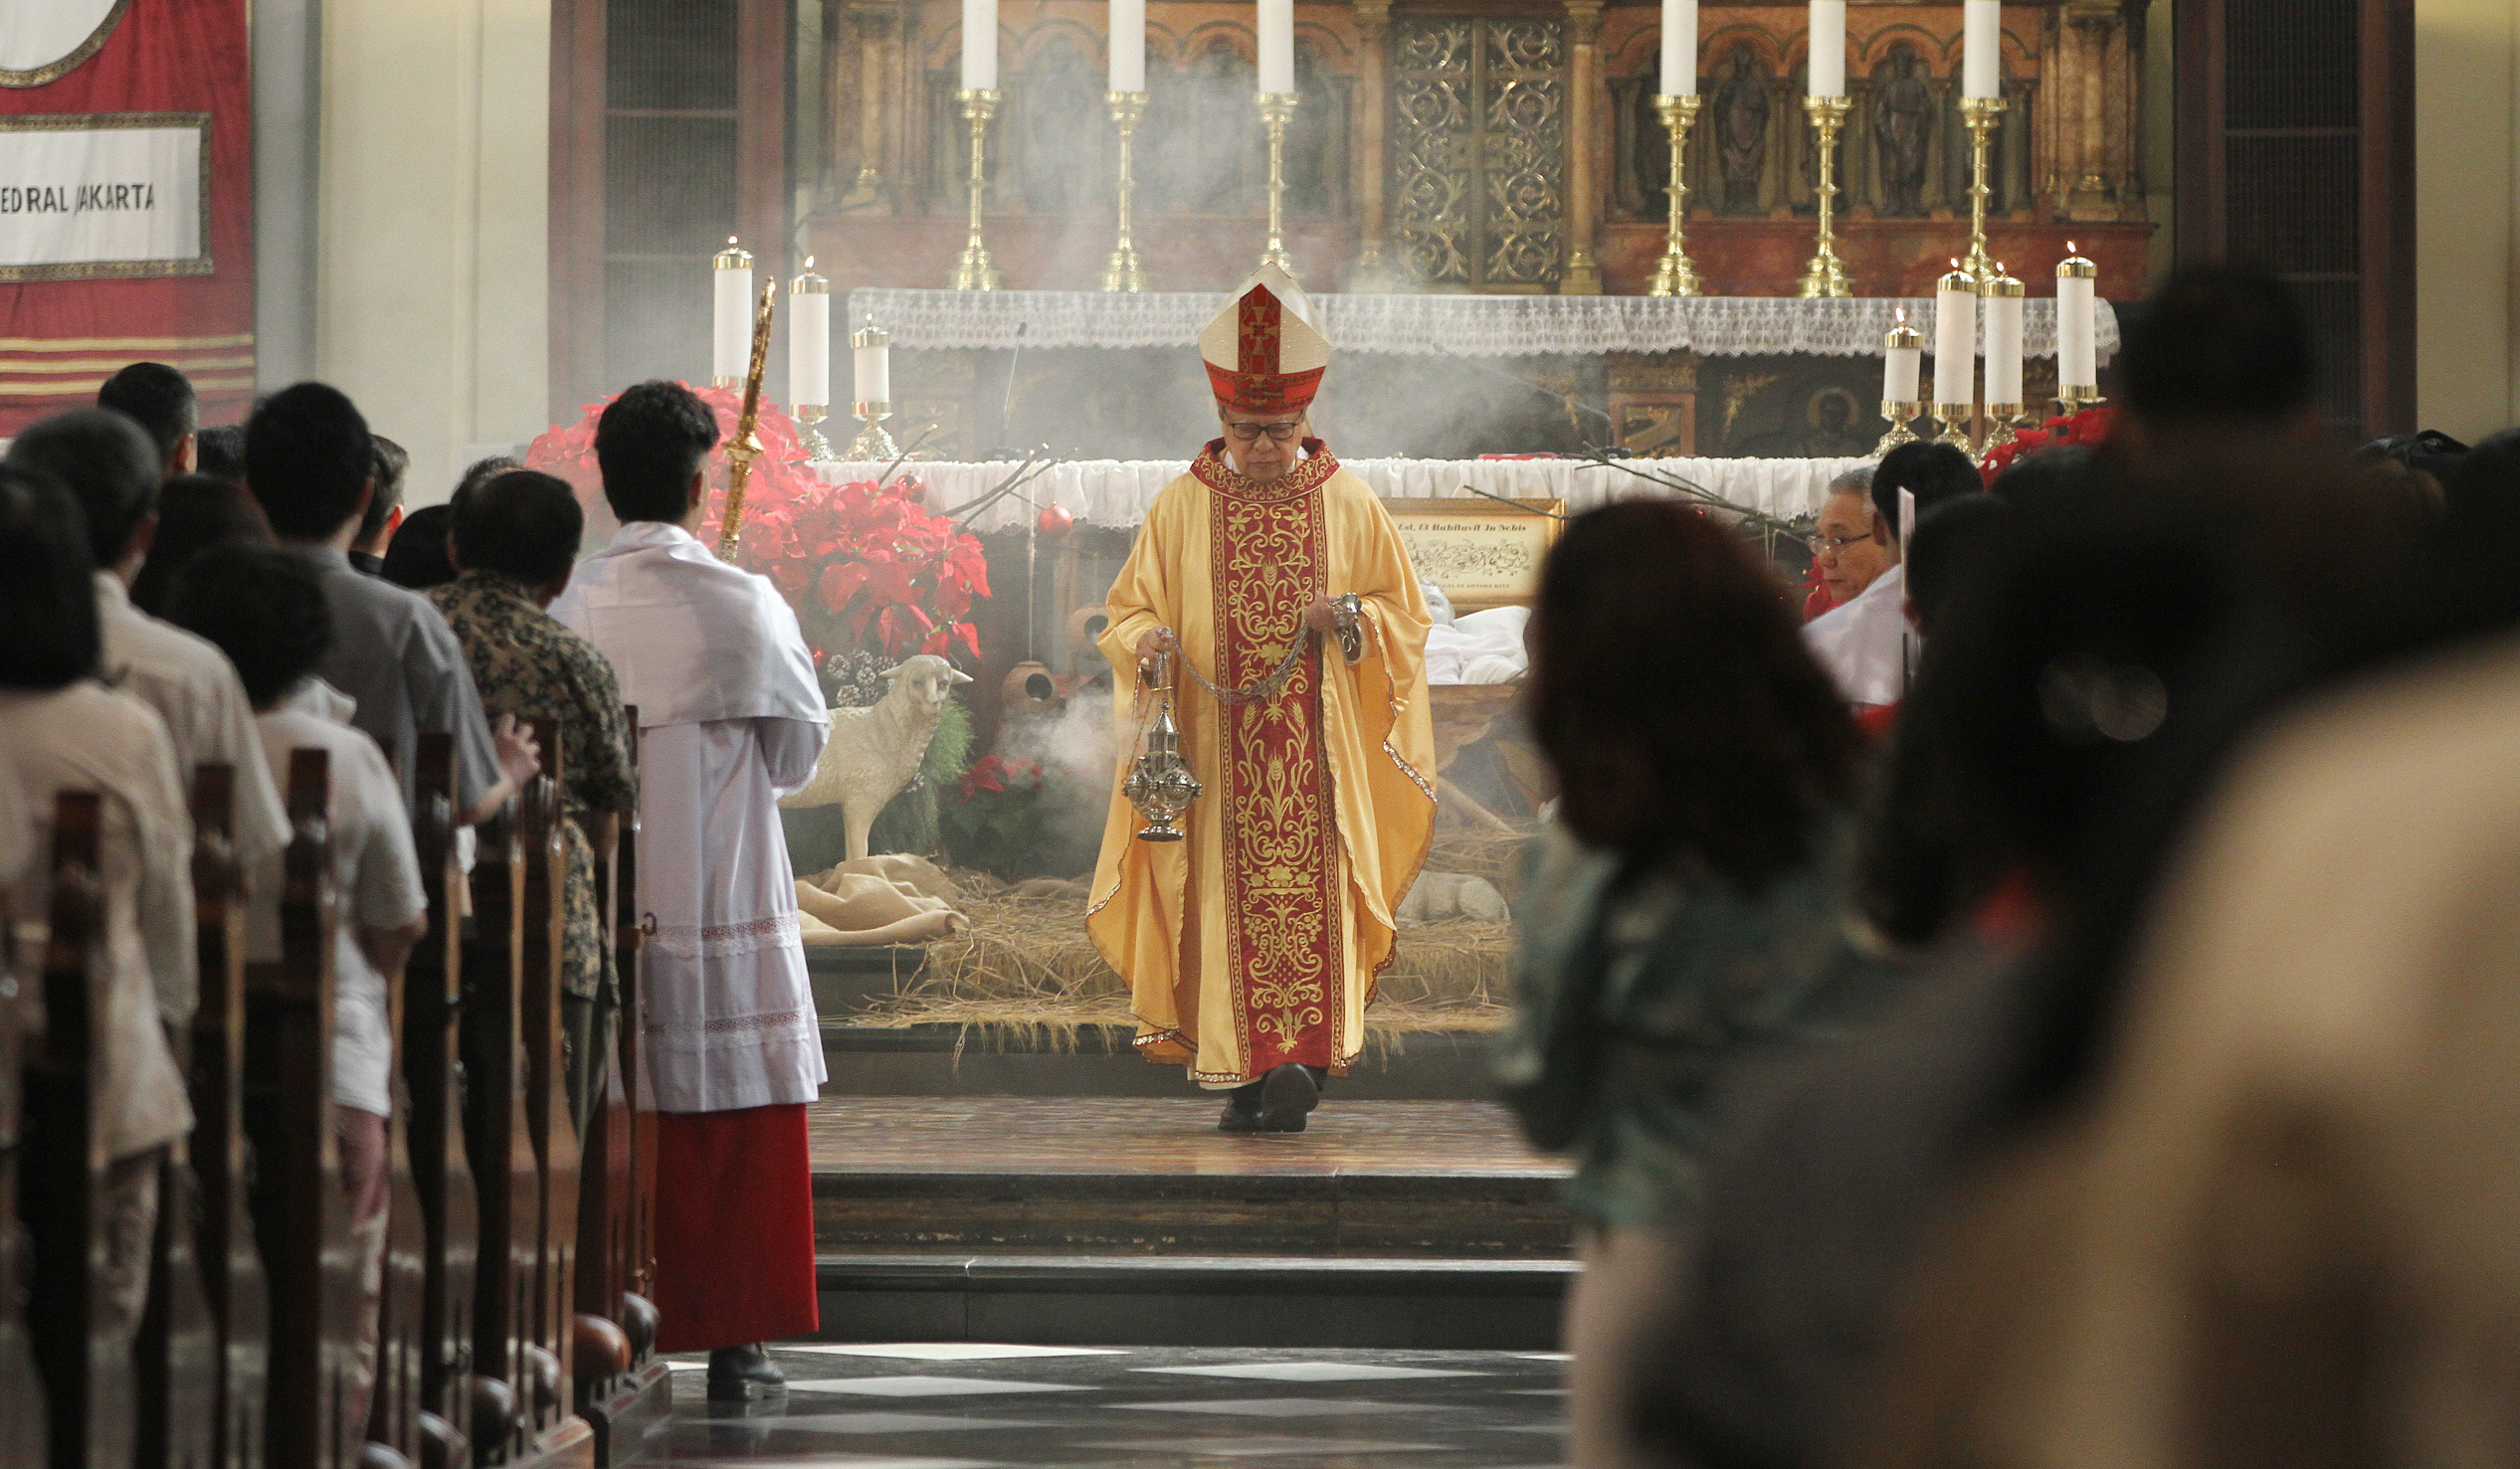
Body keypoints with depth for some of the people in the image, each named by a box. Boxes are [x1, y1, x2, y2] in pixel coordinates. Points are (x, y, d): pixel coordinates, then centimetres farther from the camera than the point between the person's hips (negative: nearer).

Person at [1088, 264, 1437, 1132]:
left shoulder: (1350, 505, 7)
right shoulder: (1181, 508, 8)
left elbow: (1405, 615, 11)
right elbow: (1128, 611, 11)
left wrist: (1347, 619, -10)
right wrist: (1146, 636, -12)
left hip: (1318, 751, 0)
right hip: (1216, 751, 0)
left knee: (1308, 891, -10)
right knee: (1229, 895, -5)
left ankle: (1297, 1058, -10)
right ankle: (1243, 1072, -1)